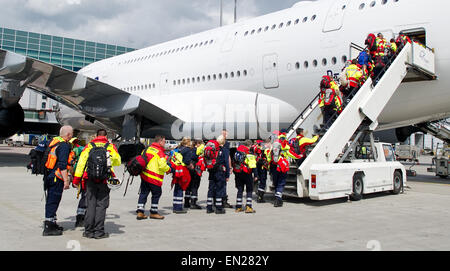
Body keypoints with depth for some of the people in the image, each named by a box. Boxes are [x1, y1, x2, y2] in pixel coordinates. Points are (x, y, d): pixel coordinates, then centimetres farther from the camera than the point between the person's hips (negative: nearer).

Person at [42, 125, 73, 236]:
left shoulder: (53, 141, 12)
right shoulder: (64, 145, -16)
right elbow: (62, 165, -22)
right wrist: (66, 180, -20)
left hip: (49, 176, 9)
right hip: (56, 178, -9)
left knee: (51, 201, 18)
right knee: (53, 201, -4)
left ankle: (52, 223, 30)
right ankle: (48, 228, 0)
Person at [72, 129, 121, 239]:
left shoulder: (89, 146, 7)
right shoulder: (110, 146, 4)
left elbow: (81, 162, 2)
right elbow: (118, 161, 13)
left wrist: (76, 179, 4)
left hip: (90, 180, 2)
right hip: (104, 181, -2)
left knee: (90, 205, 9)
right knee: (101, 205, 4)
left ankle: (88, 231, 12)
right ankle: (99, 231, 3)